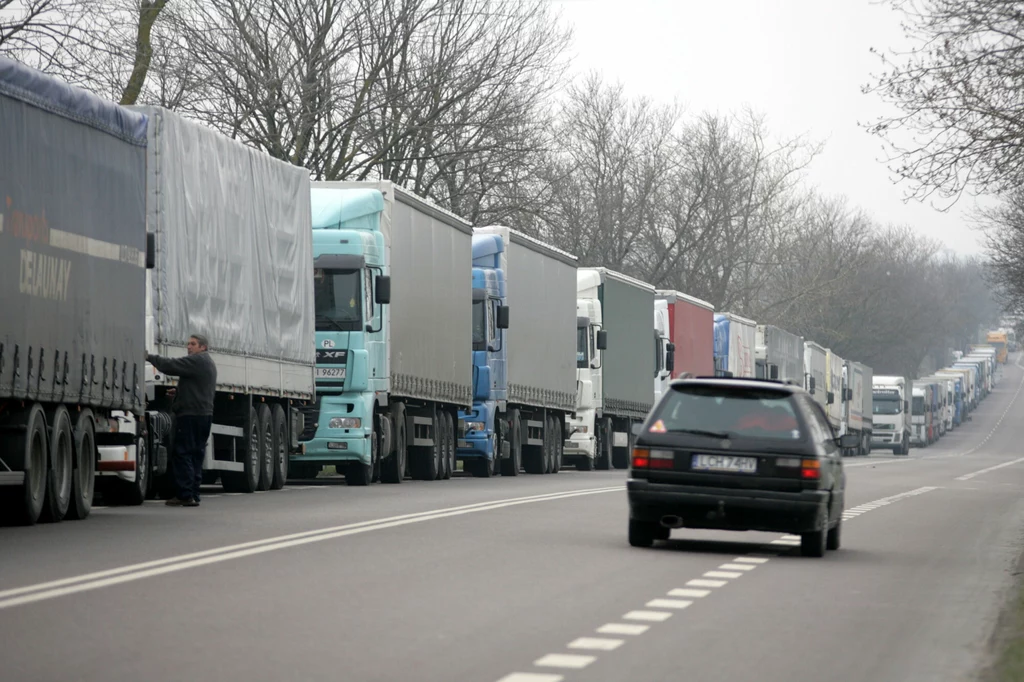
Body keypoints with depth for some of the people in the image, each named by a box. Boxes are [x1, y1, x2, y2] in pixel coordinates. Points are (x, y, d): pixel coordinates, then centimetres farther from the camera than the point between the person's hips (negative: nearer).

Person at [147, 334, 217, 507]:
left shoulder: (196, 361, -10)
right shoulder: (209, 364, 22)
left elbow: (170, 366, -18)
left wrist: (149, 357, -8)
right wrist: (180, 392, 20)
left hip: (190, 415, -10)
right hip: (205, 414, 10)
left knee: (182, 455, -9)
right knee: (196, 456, 11)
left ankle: (186, 495, -13)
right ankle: (193, 496, 11)